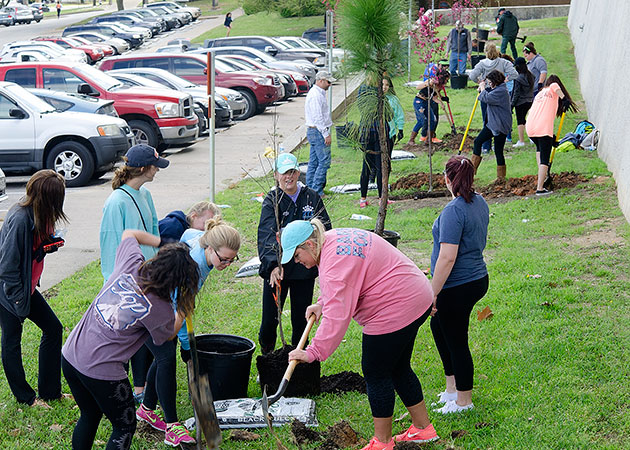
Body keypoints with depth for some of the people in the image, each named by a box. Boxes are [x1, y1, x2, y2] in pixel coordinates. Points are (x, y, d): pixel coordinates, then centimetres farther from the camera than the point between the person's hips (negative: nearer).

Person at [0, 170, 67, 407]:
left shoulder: (38, 214, -3)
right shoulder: (19, 219, -30)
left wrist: (49, 244, -9)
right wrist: (19, 302, -19)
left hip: (26, 287, 9)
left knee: (52, 328, 12)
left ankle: (49, 391, 23)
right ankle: (25, 397, 22)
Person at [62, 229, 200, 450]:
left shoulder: (130, 264, -6)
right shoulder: (159, 309, -17)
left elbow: (129, 233, 17)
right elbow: (167, 335, 7)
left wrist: (165, 243, 14)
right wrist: (185, 309, 17)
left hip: (70, 355, 7)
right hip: (102, 372, -6)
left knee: (89, 416, 27)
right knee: (125, 427, 15)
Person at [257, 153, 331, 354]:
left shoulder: (312, 197, 2)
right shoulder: (272, 200, -6)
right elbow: (267, 234, -19)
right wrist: (273, 264, -34)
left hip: (305, 268, 2)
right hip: (277, 268, -2)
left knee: (301, 319, 10)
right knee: (270, 319, 3)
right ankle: (266, 357, 26)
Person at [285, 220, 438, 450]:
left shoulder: (335, 261, -24)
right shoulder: (333, 238, 9)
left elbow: (337, 315, -31)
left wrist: (313, 352, -30)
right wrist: (321, 303, 11)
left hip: (396, 311, -11)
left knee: (375, 373, -1)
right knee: (398, 369, 20)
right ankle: (423, 428, 31)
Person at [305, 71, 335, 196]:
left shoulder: (319, 93, 18)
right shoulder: (315, 95, -16)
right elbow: (318, 117, -21)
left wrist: (326, 132, 22)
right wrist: (326, 134, -20)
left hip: (313, 131, 11)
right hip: (318, 132, -11)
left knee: (314, 162, 12)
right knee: (324, 162, -10)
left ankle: (310, 189, 16)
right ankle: (316, 191, -9)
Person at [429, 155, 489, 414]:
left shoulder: (453, 211, -23)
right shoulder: (479, 202, 6)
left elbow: (448, 258, -26)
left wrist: (432, 294, -20)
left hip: (457, 287, -10)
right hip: (478, 279, 10)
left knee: (456, 342, 4)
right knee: (438, 326, 24)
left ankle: (463, 401, 18)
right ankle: (452, 388, 32)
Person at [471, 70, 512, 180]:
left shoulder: (501, 91, -20)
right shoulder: (495, 89, 12)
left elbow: (486, 98, -26)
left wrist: (483, 88, -8)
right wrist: (482, 87, 4)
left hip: (500, 126, -10)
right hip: (492, 123, 10)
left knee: (498, 151, -4)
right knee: (478, 141, 8)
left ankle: (501, 177, 7)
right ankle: (472, 168, 15)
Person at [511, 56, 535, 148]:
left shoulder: (518, 78, -17)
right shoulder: (530, 75, 3)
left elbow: (516, 93, -14)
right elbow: (532, 89, 11)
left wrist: (512, 104, -8)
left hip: (520, 102, -7)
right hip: (529, 101, 7)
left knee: (520, 121, -2)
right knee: (523, 119, 19)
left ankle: (521, 141, -4)